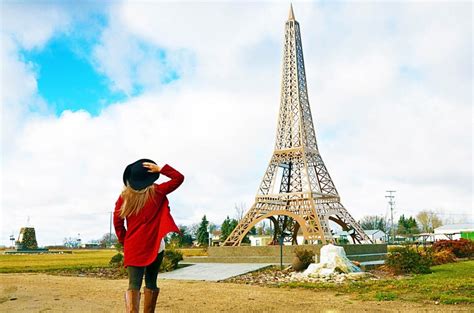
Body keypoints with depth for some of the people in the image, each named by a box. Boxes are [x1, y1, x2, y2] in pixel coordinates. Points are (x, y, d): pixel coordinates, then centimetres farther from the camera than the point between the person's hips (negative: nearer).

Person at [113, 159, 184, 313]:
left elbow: (118, 223, 4)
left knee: (134, 284, -4)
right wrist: (160, 169, -2)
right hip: (155, 246, -1)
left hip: (133, 247, 1)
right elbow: (179, 178, 2)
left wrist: (124, 242, 15)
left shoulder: (124, 197, 2)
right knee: (151, 282, 13)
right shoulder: (156, 192, -3)